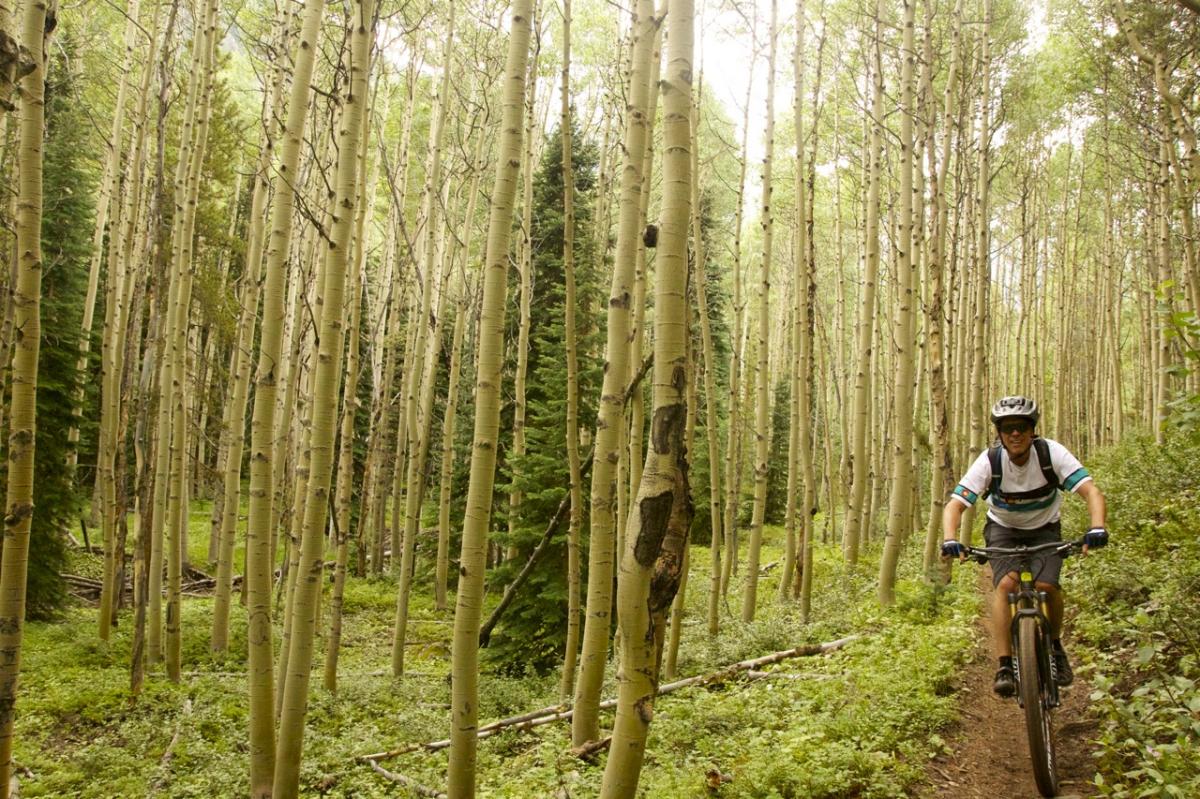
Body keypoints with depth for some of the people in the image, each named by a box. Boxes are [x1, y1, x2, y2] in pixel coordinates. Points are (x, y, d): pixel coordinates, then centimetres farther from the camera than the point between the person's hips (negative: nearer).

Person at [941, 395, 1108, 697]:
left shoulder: (1051, 453, -24)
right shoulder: (989, 461, -24)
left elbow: (1092, 492, -31)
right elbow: (954, 505, -29)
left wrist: (1097, 528, -49)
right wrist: (950, 540, -47)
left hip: (1045, 529, 0)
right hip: (1002, 529, 0)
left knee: (1046, 586, -23)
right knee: (1006, 584, -26)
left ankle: (1055, 645, 7)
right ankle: (1005, 667, -23)